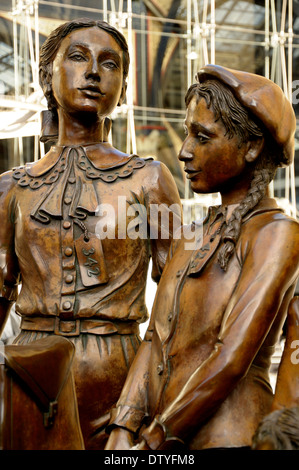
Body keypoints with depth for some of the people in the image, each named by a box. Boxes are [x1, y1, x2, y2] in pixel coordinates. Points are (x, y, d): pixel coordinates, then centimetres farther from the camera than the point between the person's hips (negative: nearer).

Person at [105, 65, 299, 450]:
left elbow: (231, 362, -15)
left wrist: (151, 443, -9)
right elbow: (155, 342, 6)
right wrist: (121, 435, -5)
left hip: (228, 436, -5)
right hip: (162, 439, 6)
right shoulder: (191, 239, 14)